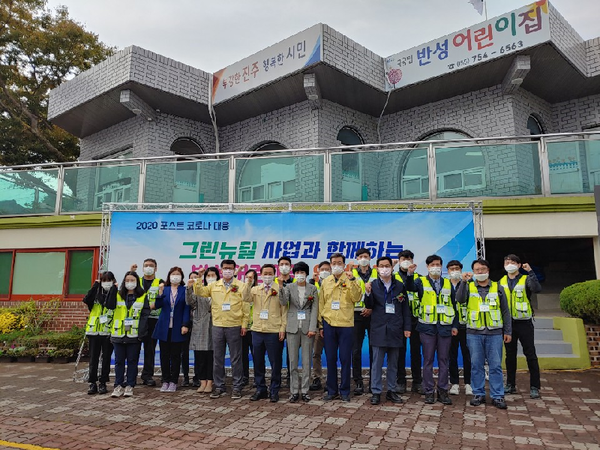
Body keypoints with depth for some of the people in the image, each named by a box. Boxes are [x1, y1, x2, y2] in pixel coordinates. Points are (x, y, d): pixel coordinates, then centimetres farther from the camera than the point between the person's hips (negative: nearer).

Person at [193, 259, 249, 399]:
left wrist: (244, 324, -7)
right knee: (217, 359, 10)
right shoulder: (214, 286, 9)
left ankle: (237, 388, 15)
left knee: (236, 359, 5)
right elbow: (199, 292, 4)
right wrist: (199, 278, -8)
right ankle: (219, 387, 22)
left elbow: (246, 306, -2)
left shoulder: (241, 286, 0)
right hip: (217, 326, 3)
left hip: (234, 327, -3)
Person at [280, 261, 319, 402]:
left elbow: (315, 309, 0)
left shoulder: (313, 289, 5)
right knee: (293, 361, 4)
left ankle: (304, 391, 14)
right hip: (293, 327, 0)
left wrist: (312, 327, -9)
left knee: (306, 361, 4)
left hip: (307, 327, 0)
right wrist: (280, 287, -25)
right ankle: (294, 391, 13)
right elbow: (283, 303, -11)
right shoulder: (289, 287, 5)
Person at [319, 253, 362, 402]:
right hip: (329, 325, 3)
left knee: (345, 359, 4)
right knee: (330, 359, 8)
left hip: (346, 324, -2)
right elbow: (321, 303, 11)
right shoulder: (325, 282, 10)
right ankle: (332, 390, 20)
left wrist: (352, 280, -22)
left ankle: (345, 391, 16)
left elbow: (356, 298, -13)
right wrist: (321, 324, 8)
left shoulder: (350, 280, 2)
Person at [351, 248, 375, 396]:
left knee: (374, 349, 4)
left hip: (372, 315, 0)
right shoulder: (352, 274, 8)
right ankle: (358, 382, 9)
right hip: (357, 315, 0)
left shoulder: (377, 274, 8)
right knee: (356, 350, 1)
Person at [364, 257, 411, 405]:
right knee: (377, 362, 2)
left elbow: (405, 308, 8)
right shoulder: (373, 285, 0)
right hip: (379, 329, -2)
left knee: (393, 363, 11)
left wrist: (407, 327, 4)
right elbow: (369, 306, -4)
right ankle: (376, 392, 11)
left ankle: (391, 391, 24)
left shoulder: (399, 286, 5)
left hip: (395, 330, 2)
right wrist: (368, 293, -23)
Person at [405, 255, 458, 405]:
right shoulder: (421, 281, 3)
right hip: (428, 327, -2)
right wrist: (410, 274, -38)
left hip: (445, 327, 3)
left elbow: (453, 305, 11)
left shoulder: (448, 283, 11)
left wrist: (455, 325, 6)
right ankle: (429, 392, 12)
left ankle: (443, 391, 18)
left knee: (444, 360, 8)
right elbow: (410, 287, -20)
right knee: (428, 360, 4)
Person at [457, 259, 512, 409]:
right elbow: (460, 299, -15)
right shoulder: (468, 287, 6)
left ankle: (497, 396, 12)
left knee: (496, 366, 3)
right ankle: (478, 394, 17)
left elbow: (505, 311, 12)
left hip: (494, 333, 0)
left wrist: (508, 331, 8)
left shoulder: (497, 288, 9)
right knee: (476, 365, 6)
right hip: (474, 333, 0)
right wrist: (464, 282, -26)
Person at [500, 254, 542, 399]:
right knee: (510, 355, 11)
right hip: (508, 323, 4)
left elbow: (537, 289, -25)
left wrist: (530, 272, -29)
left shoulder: (525, 279, -4)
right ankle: (510, 385, 21)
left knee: (530, 355, 0)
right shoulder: (502, 281, 8)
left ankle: (534, 387, 9)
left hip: (524, 322, -4)